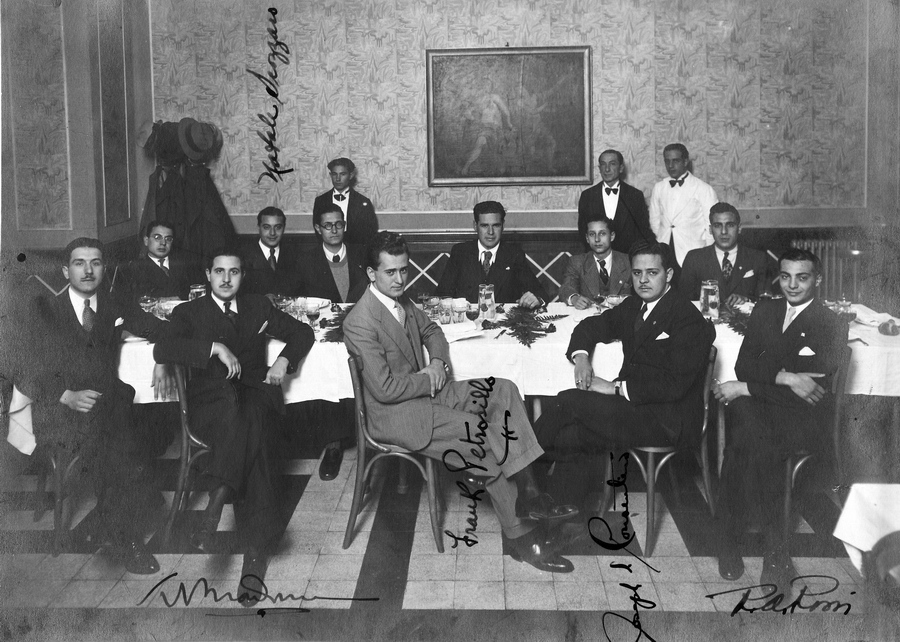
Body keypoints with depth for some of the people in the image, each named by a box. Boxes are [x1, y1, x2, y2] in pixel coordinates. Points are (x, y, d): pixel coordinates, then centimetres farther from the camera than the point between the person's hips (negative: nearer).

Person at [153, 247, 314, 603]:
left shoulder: (258, 307, 24)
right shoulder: (189, 312, 14)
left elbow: (302, 332, 27)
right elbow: (162, 350, -5)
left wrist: (285, 360, 6)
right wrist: (215, 347, -16)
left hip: (257, 395, 2)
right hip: (209, 402, -1)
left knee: (247, 418, -38)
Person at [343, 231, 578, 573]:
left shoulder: (401, 300, 6)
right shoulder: (360, 323, -22)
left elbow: (431, 330, 24)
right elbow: (385, 388, -24)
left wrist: (438, 362, 2)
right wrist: (429, 379, -10)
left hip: (425, 390, 9)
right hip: (396, 414, -9)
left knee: (503, 390, -7)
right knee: (487, 437, -21)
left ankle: (528, 493, -15)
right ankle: (521, 535, -10)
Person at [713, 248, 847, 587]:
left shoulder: (832, 327, -1)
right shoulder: (765, 310, 17)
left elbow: (810, 395, -11)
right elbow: (743, 365, 6)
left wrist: (744, 388, -13)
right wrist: (785, 377, -14)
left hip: (806, 419, -4)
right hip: (759, 410, 4)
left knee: (747, 443, -34)